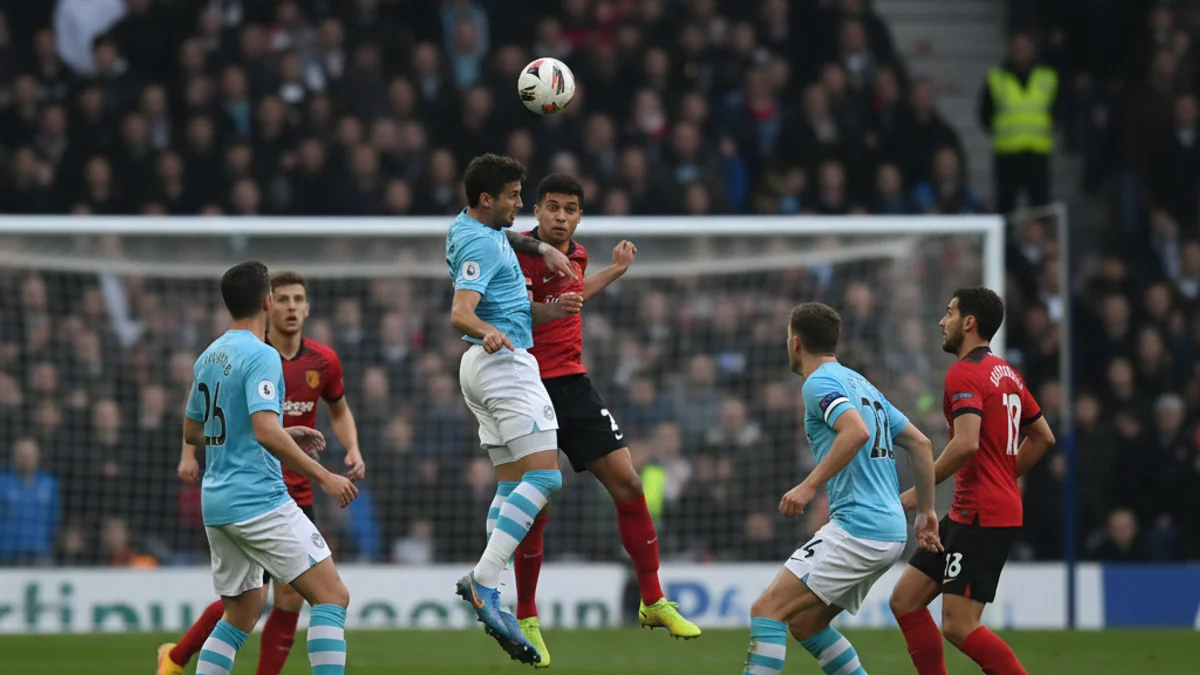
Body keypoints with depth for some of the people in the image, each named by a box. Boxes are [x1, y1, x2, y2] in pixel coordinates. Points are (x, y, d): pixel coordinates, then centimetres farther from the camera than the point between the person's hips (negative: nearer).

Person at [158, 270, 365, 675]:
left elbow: (339, 411, 20)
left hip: (297, 493, 4)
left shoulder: (323, 361, 2)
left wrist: (353, 450, 2)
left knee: (291, 599, 1)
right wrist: (189, 452, -4)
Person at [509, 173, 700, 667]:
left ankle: (653, 603, 10)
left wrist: (613, 272, 28)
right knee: (534, 506, -6)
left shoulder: (577, 255, 10)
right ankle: (526, 619, 12)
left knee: (627, 483, 0)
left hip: (573, 385, 6)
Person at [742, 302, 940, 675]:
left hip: (856, 527, -9)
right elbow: (921, 443, 21)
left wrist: (810, 485, -23)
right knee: (804, 623, 17)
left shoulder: (820, 383, -6)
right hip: (890, 531, 9)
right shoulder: (859, 383, 21)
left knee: (767, 610, -11)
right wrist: (925, 511, 23)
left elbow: (857, 431, -26)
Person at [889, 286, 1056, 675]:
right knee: (905, 600, 10)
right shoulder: (1006, 373, 15)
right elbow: (1043, 437, 23)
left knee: (959, 626, -12)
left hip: (981, 518, -10)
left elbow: (966, 443, -27)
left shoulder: (965, 374, -13)